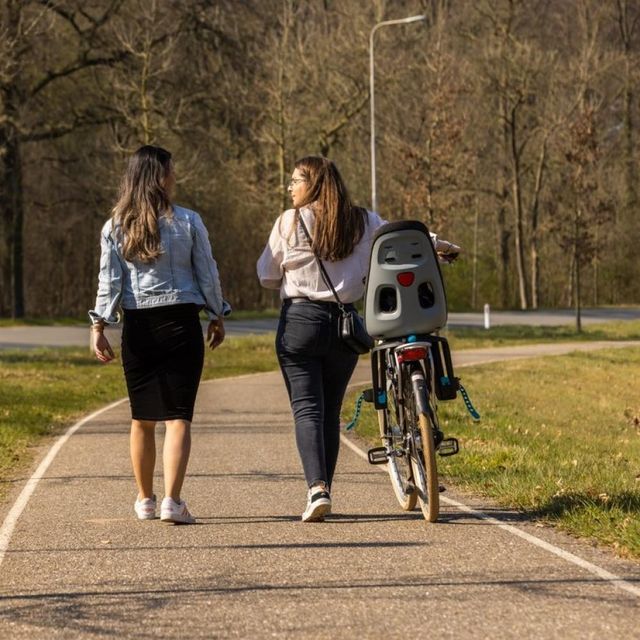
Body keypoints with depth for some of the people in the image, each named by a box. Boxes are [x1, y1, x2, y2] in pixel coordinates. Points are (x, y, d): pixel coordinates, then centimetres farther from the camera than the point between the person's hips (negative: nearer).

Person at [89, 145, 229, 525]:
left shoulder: (115, 227, 2)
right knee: (179, 417, -3)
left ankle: (145, 500, 24)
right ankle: (172, 501, -15)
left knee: (142, 418, 14)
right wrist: (217, 316, 14)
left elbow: (109, 281, -3)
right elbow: (207, 274, 2)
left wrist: (99, 326, -2)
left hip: (137, 327, 2)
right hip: (181, 322, -2)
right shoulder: (188, 222, -3)